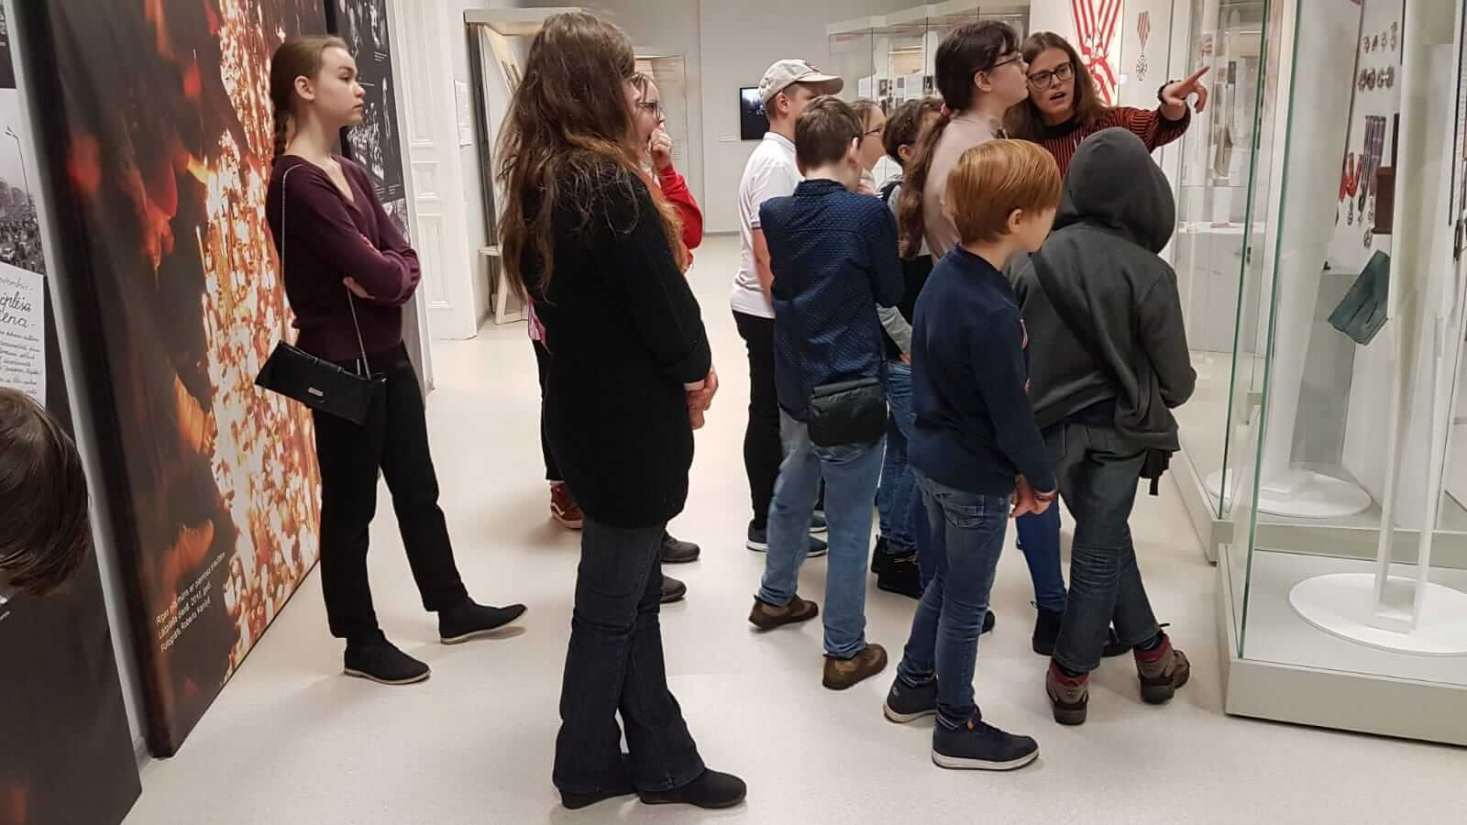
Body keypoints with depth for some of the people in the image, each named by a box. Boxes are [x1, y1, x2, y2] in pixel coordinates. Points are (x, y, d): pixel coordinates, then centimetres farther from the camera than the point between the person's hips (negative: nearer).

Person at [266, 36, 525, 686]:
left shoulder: (350, 173, 11)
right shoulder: (297, 184, -18)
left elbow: (403, 261, 3)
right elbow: (375, 272, -24)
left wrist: (385, 276, -17)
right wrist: (389, 273, -3)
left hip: (387, 354, 9)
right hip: (343, 364, -9)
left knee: (418, 489, 17)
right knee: (350, 506, 5)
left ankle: (453, 608, 32)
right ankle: (362, 643, 19)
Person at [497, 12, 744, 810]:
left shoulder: (536, 184, 6)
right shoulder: (610, 185, -21)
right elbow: (664, 302, -19)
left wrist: (682, 370, 4)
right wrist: (696, 372, 2)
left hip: (586, 409, 9)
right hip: (631, 421, -9)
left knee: (634, 595, 16)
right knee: (610, 608, 7)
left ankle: (664, 763, 28)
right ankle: (587, 768, 24)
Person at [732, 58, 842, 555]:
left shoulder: (782, 158, 13)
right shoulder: (776, 163, -17)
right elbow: (767, 252, -23)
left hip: (774, 309, 10)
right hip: (770, 312, -10)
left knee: (779, 415, 17)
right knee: (771, 416, 0)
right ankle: (767, 524, 11)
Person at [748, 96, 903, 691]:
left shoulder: (773, 215, 0)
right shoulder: (869, 213, -15)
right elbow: (892, 293, 0)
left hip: (794, 386, 6)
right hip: (851, 391, -6)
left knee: (791, 495, 26)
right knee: (849, 527, 4)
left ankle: (775, 597, 44)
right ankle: (845, 653, 15)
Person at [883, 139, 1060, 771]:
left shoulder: (946, 273, -2)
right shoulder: (993, 313, -29)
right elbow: (1011, 412, -22)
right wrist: (1042, 477, -5)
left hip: (933, 457, 8)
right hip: (974, 478, -8)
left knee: (945, 581, 25)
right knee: (966, 603, 9)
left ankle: (914, 686, 42)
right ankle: (958, 729, 27)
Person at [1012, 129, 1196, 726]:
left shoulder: (1038, 258, -10)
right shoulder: (1148, 271, -16)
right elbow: (1175, 377, -7)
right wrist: (1176, 390, 16)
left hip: (1053, 423, 3)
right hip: (1119, 426, -3)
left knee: (1107, 535, 22)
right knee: (1100, 548, 12)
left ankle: (1149, 650, 34)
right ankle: (1071, 675, 24)